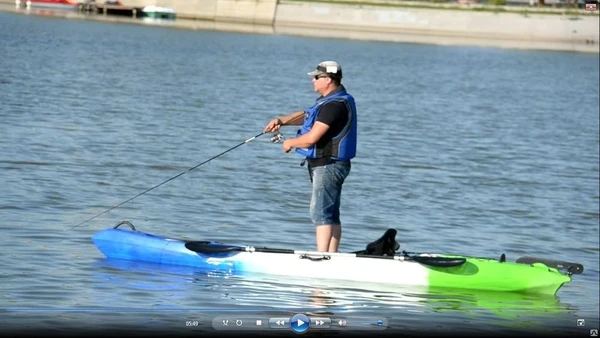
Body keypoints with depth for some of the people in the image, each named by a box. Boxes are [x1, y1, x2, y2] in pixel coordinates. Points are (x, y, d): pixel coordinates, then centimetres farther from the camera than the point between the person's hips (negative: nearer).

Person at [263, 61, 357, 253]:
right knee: (331, 214, 12)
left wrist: (290, 143, -5)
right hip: (326, 166, 11)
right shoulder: (329, 100, 15)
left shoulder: (335, 105, -20)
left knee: (320, 212, -15)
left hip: (329, 166, -11)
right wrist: (282, 120, 6)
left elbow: (312, 138, -23)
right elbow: (306, 116, 23)